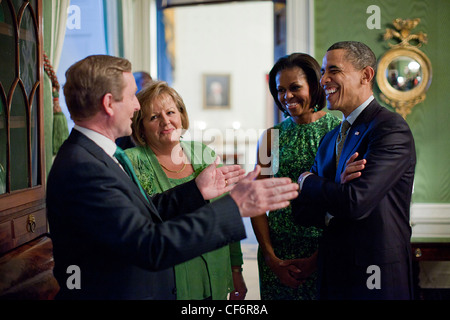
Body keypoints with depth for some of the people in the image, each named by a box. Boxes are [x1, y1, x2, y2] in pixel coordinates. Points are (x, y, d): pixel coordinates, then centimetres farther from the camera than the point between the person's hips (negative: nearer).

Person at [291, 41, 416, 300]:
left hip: (375, 279, -7)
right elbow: (302, 211, 7)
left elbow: (357, 201, -24)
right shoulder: (331, 139, 12)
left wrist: (307, 181, -5)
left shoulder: (391, 129, -13)